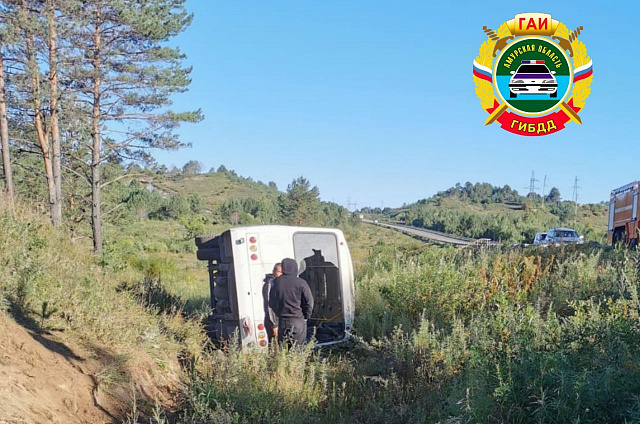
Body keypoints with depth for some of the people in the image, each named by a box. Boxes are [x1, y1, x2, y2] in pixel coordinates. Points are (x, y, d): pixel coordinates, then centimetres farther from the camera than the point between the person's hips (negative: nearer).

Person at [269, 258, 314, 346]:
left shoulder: (276, 282, 4)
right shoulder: (300, 283, -9)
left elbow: (271, 302, 11)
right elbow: (309, 301, -8)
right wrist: (306, 316, 5)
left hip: (282, 321, 3)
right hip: (298, 321, -3)